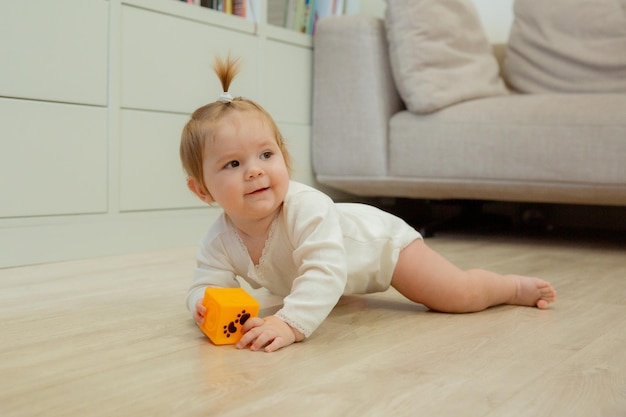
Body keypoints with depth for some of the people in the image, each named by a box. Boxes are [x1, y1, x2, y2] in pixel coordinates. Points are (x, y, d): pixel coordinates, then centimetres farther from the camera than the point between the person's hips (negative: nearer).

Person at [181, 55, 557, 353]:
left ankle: (517, 286, 22)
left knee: (460, 295, -9)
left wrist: (290, 322, -68)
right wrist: (206, 305, -48)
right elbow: (205, 286, -23)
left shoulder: (306, 207, -44)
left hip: (382, 240, -6)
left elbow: (326, 271, -55)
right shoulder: (220, 243, -26)